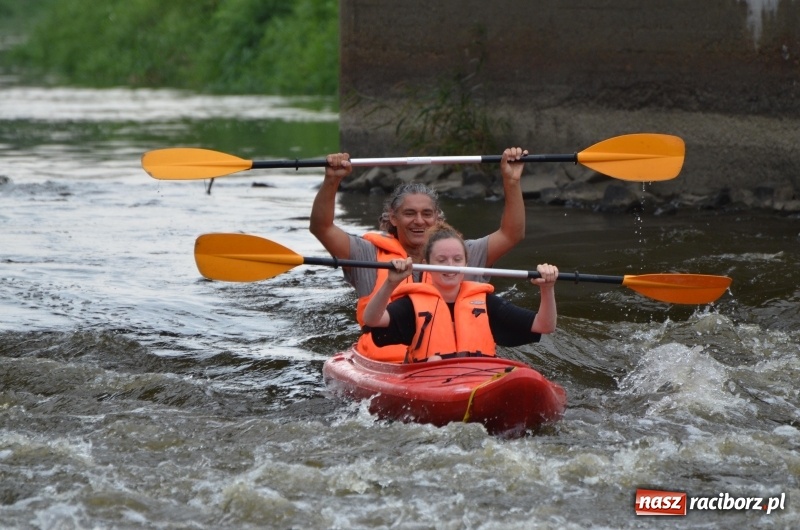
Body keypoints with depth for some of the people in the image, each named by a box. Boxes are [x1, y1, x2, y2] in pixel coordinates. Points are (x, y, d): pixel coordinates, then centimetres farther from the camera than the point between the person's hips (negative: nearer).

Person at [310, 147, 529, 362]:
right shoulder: (370, 257, 11)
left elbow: (511, 234, 17)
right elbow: (321, 227, 4)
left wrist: (511, 181, 7)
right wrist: (331, 181, -10)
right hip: (383, 368, -1)